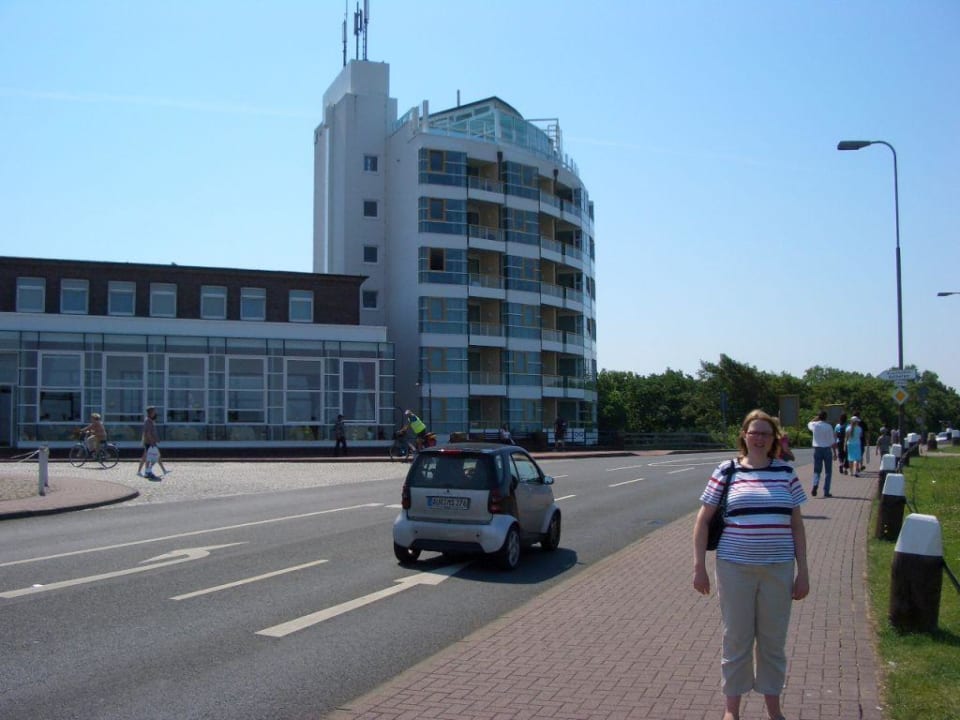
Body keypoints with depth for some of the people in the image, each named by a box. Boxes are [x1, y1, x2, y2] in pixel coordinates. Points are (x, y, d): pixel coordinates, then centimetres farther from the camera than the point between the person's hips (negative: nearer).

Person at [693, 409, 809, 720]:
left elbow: (797, 525, 8)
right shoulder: (726, 472, -2)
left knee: (774, 641, 12)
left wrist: (803, 571, 4)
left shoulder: (786, 473, 4)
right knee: (736, 640, 8)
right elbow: (703, 521, 1)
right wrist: (699, 566, -3)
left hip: (778, 569, 2)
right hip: (735, 569, -2)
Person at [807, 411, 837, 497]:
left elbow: (809, 424, 25)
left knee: (817, 470, 11)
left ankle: (815, 484, -17)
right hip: (827, 449, -2)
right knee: (828, 472, 8)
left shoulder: (814, 425, -3)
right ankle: (826, 492, 6)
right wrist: (835, 453, 0)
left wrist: (816, 418, 19)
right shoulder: (828, 426, -10)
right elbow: (832, 441, -7)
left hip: (817, 449, 2)